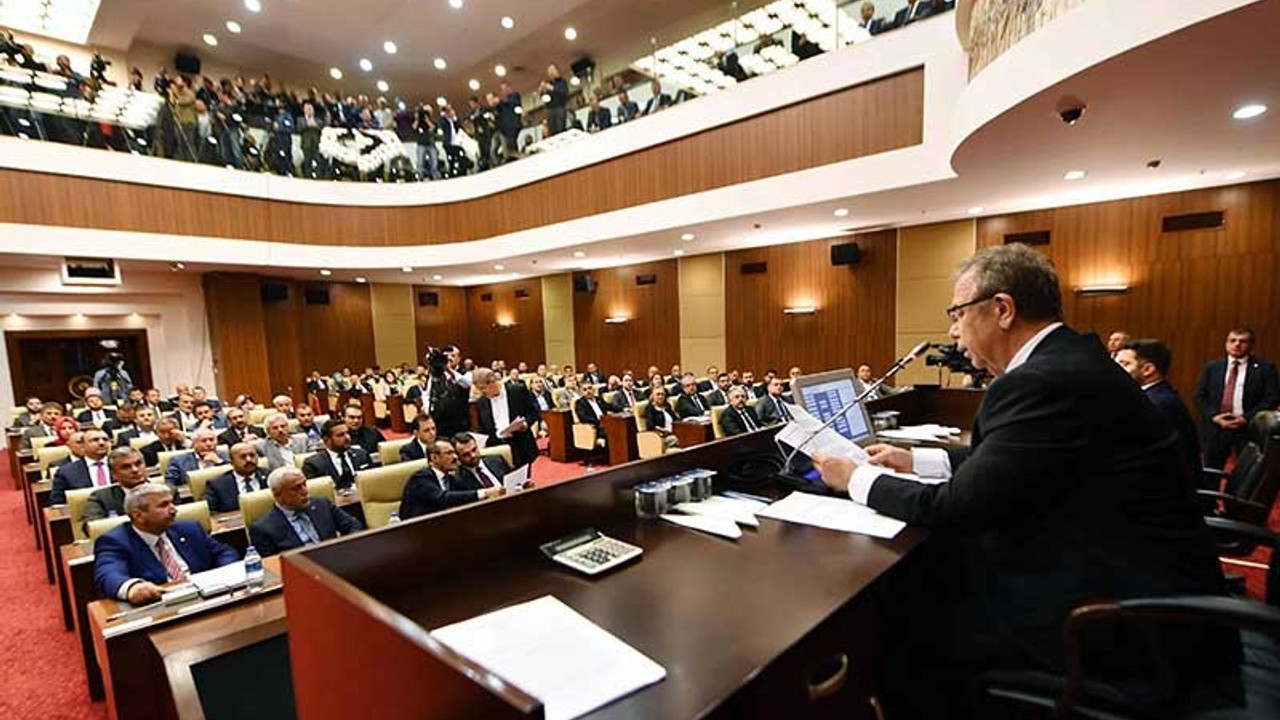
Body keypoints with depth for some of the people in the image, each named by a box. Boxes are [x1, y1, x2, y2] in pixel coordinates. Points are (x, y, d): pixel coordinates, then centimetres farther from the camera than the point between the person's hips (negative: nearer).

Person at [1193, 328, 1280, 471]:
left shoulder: (1265, 368, 2)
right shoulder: (1211, 368, 9)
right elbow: (1199, 396, 6)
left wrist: (1247, 418, -13)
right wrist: (1214, 416, -9)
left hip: (1249, 428, -2)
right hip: (1215, 427, 2)